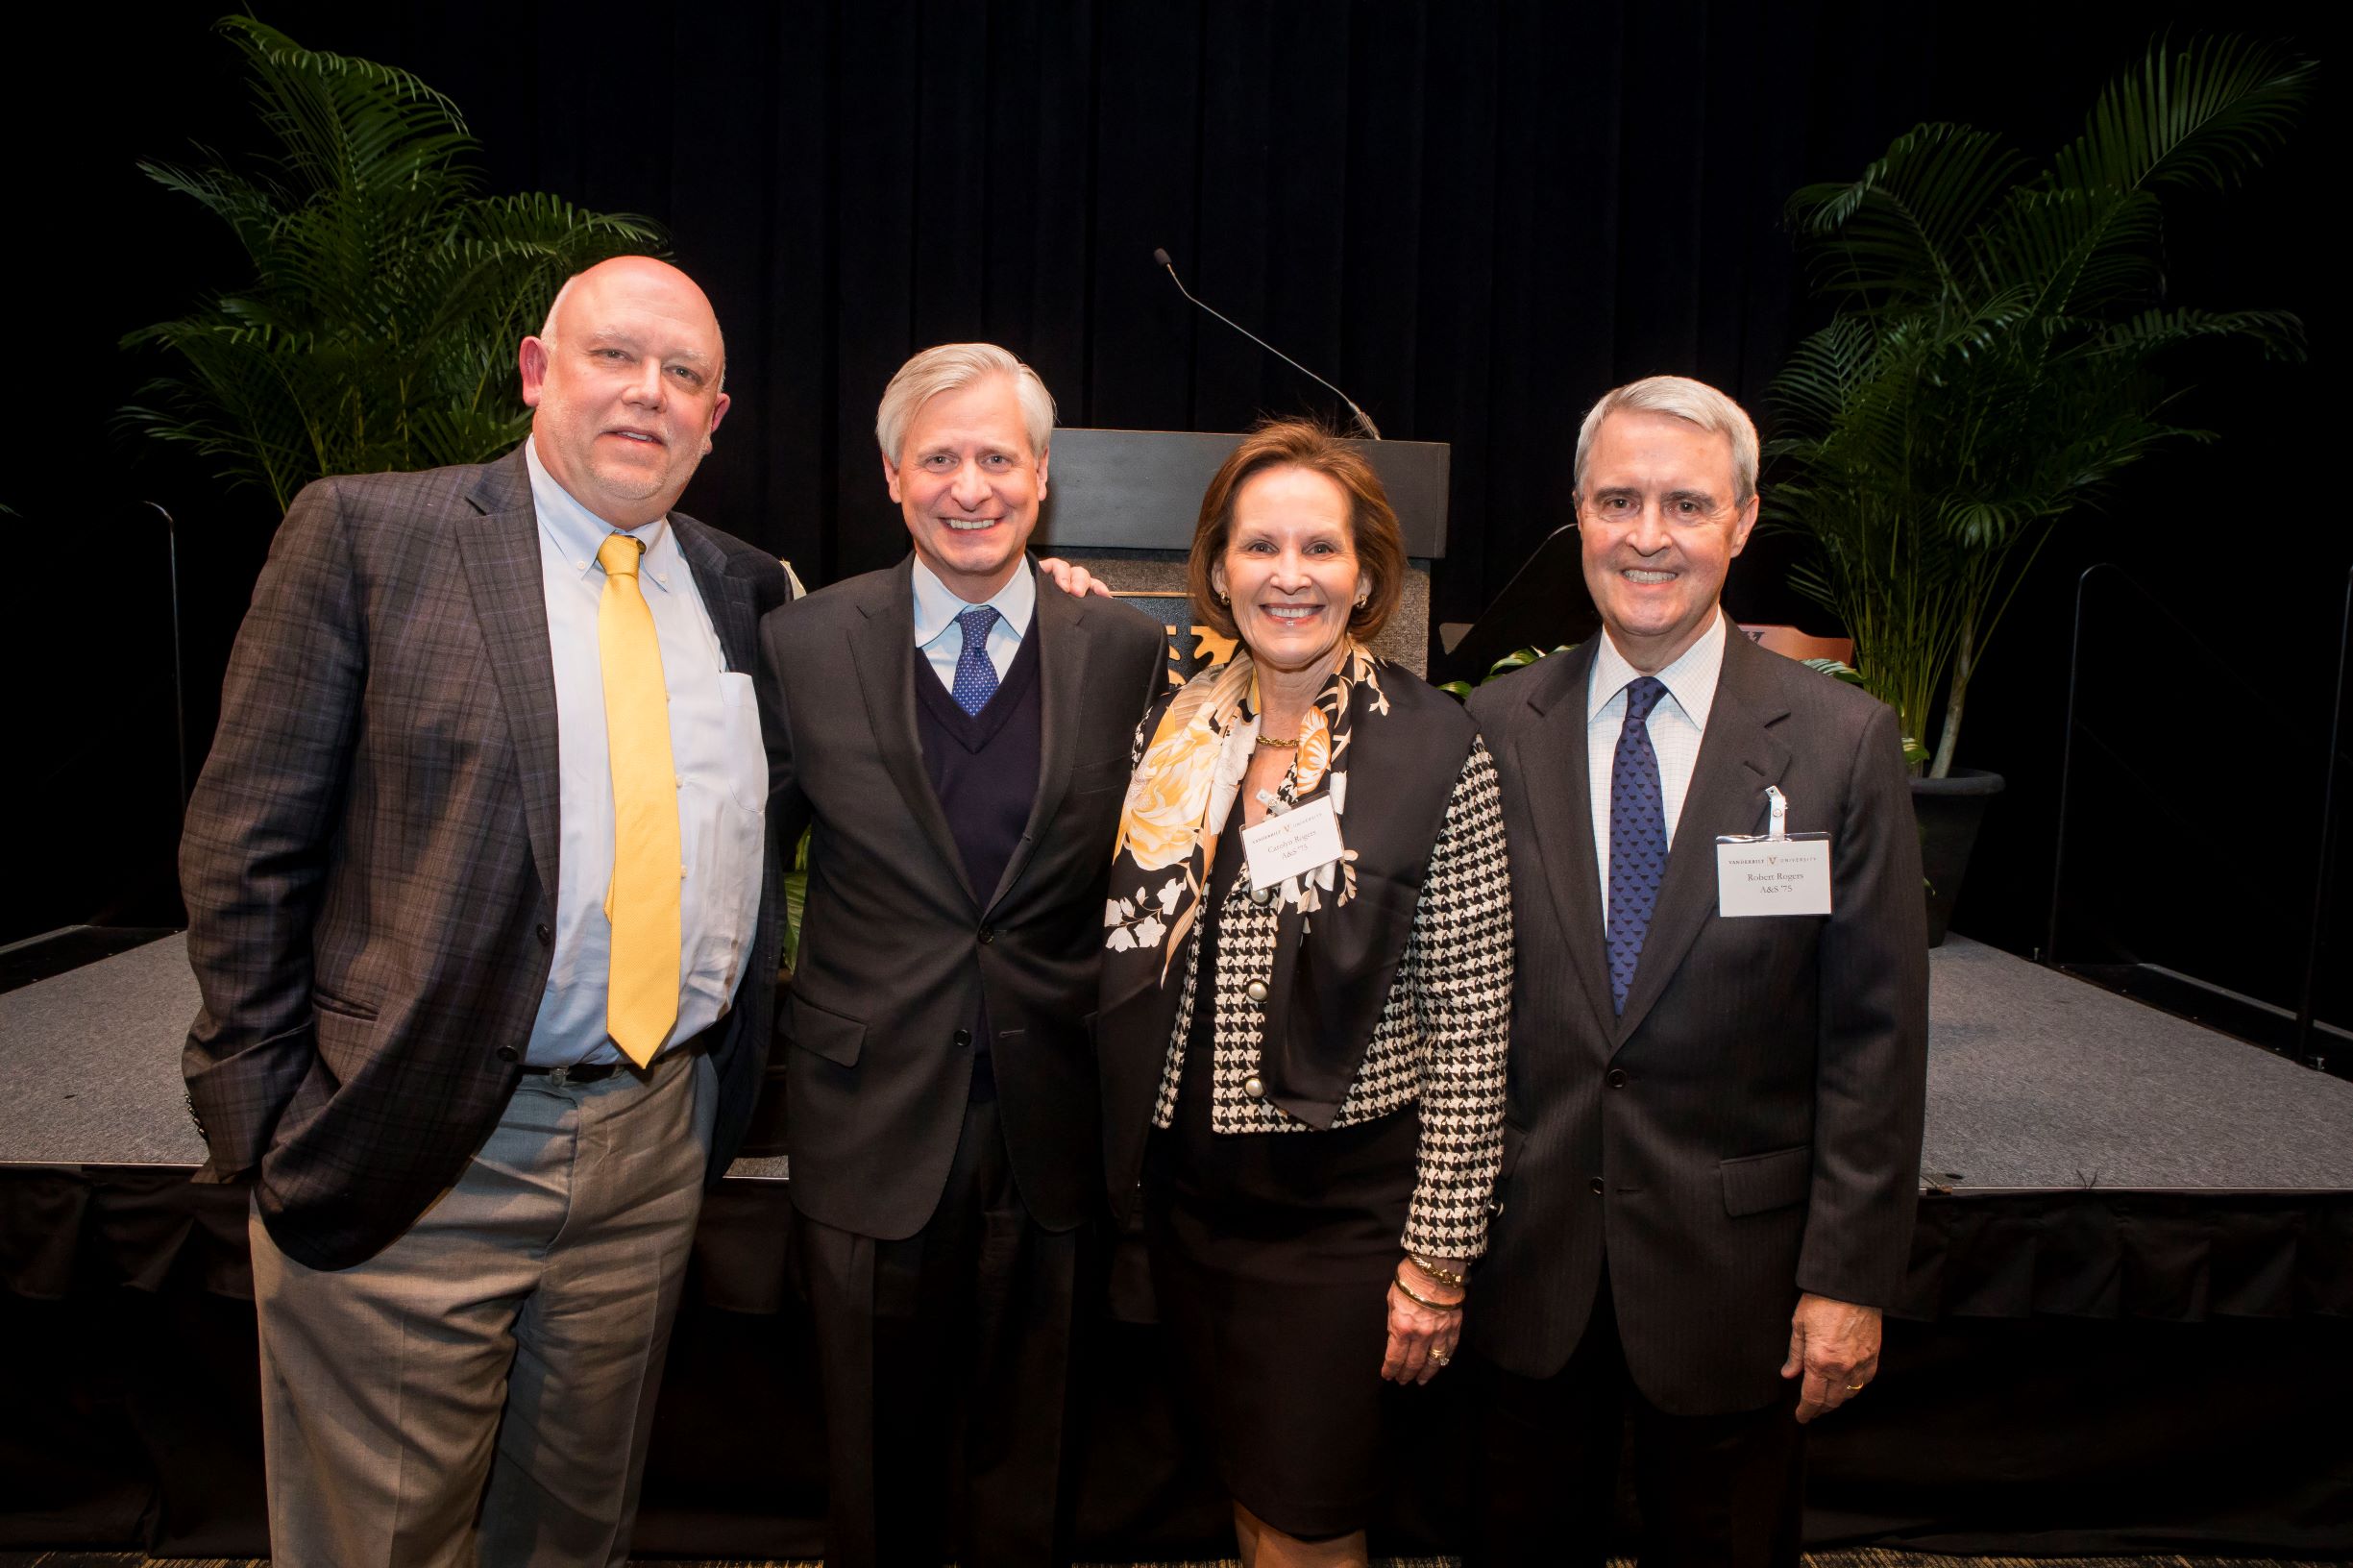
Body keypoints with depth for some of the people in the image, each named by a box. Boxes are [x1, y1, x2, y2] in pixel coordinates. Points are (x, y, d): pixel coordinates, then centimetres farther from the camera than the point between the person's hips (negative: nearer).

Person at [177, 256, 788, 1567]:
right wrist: (269, 1116, -7)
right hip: (414, 1158, -3)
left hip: (655, 1148, 4)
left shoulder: (743, 588, 8)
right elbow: (245, 845, -4)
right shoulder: (366, 534, -5)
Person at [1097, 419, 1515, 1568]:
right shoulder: (1173, 728, 0)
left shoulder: (1437, 754, -13)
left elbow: (1471, 1029, -12)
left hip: (1344, 1203, -4)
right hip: (1189, 1186, 4)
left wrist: (1437, 1257, -11)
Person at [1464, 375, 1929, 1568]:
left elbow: (1876, 1033, -6)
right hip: (1531, 1254, 2)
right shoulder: (1498, 728, -2)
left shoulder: (1840, 741, -7)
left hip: (1734, 1262, -1)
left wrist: (1849, 1278, -7)